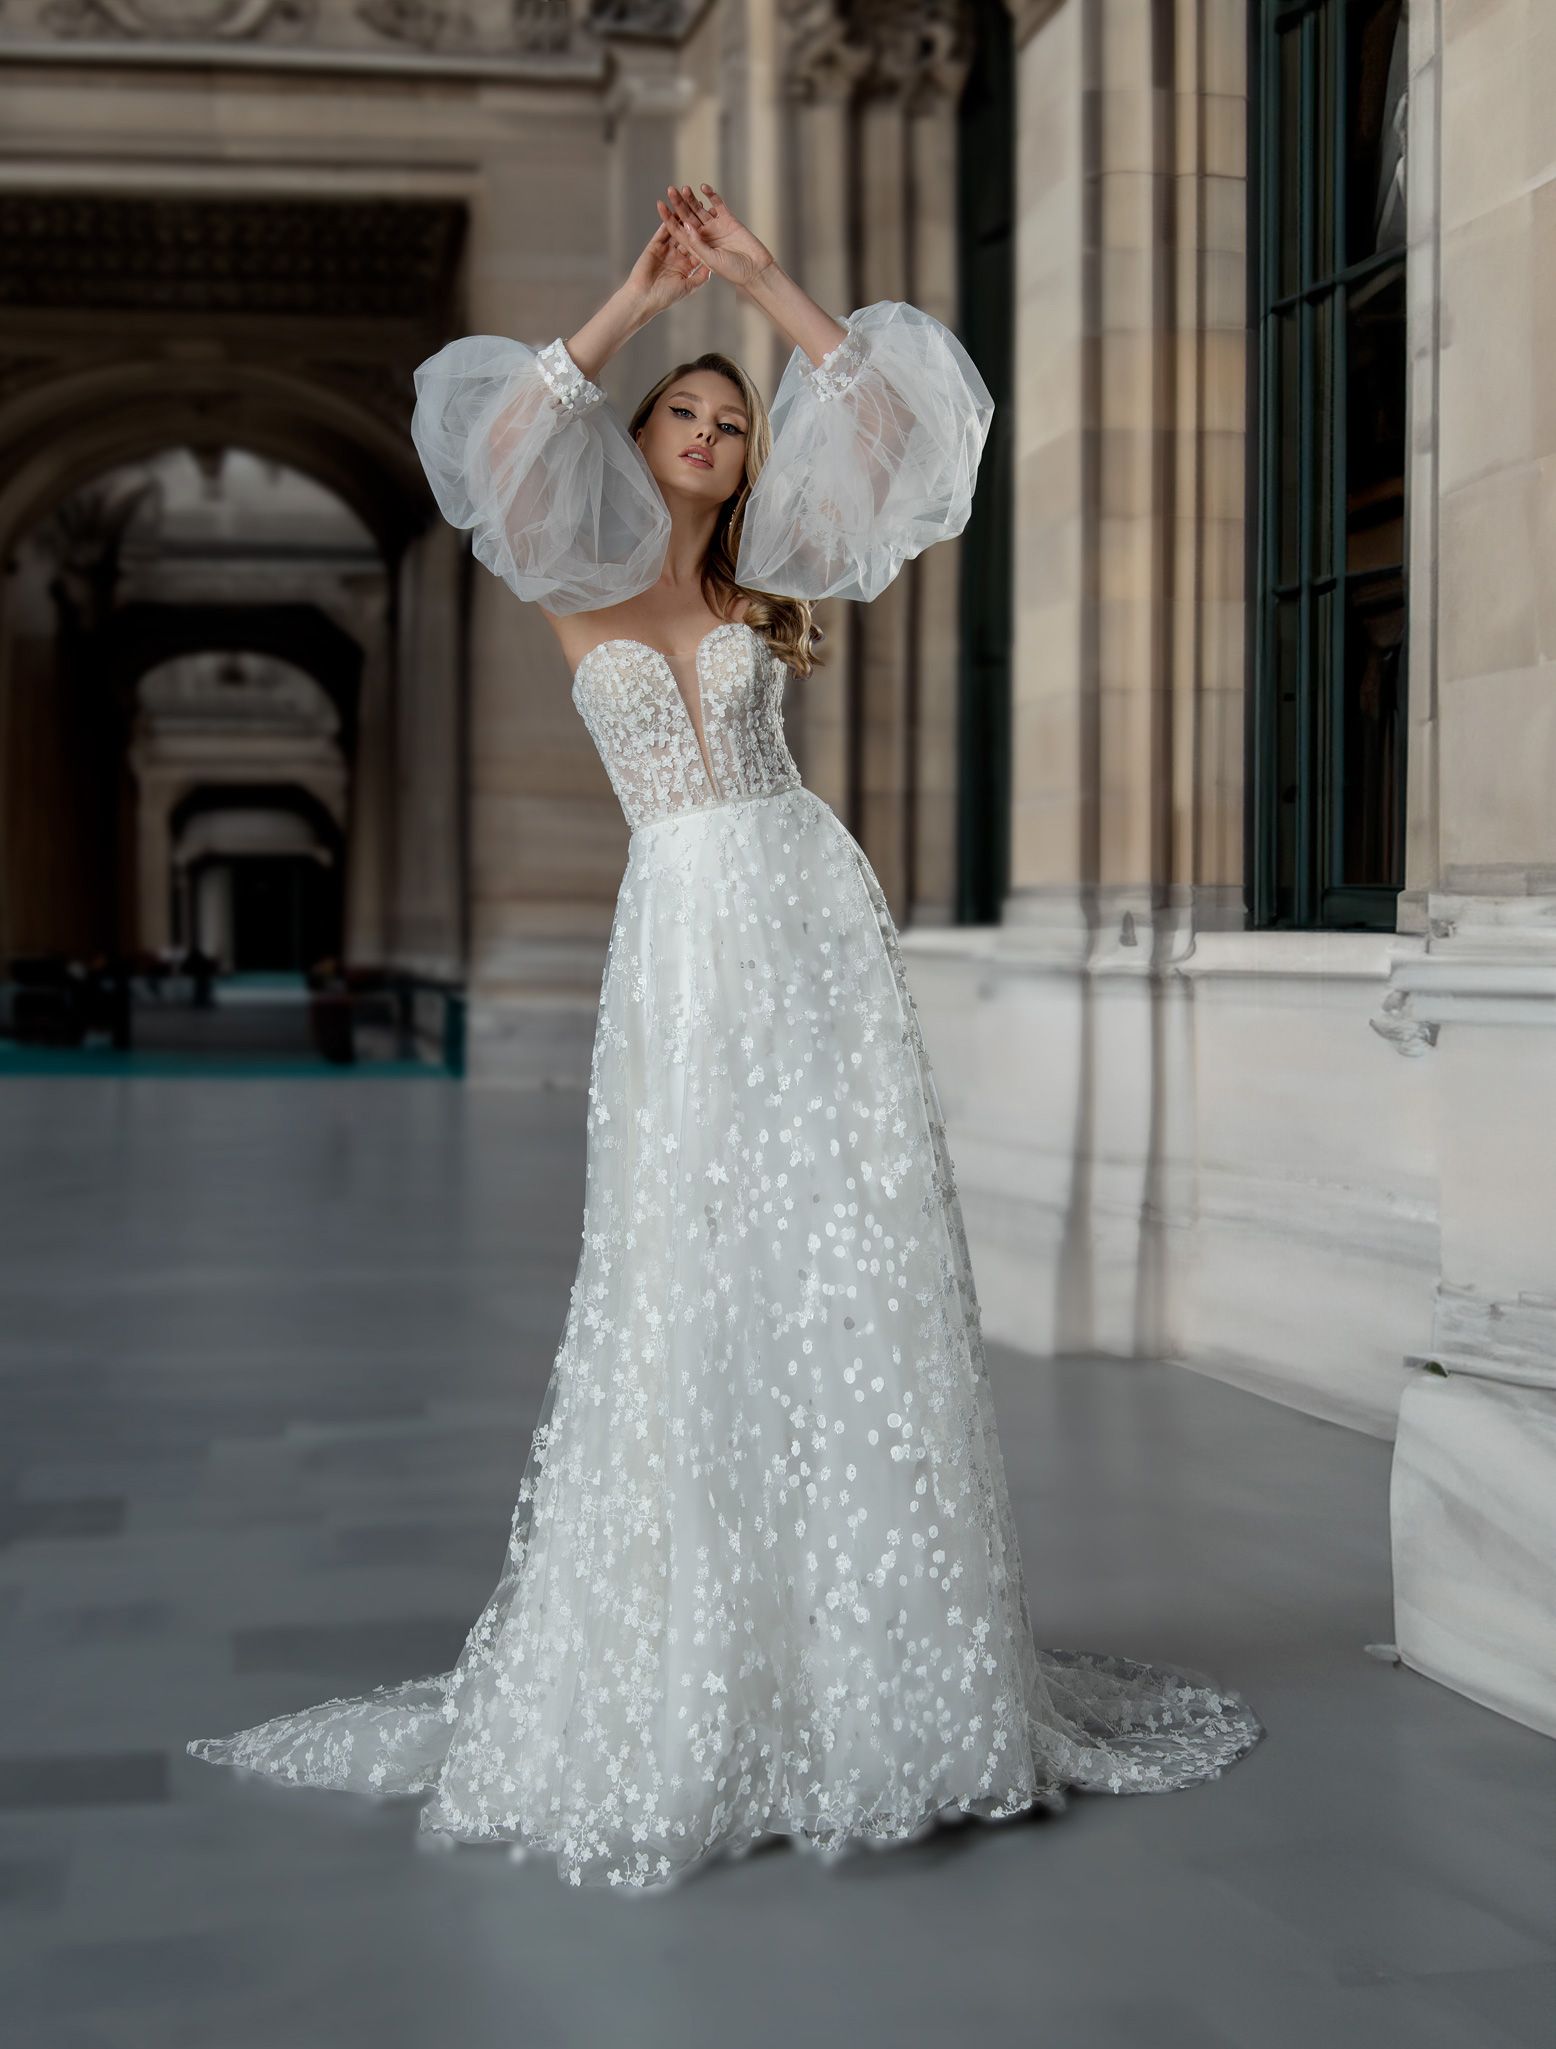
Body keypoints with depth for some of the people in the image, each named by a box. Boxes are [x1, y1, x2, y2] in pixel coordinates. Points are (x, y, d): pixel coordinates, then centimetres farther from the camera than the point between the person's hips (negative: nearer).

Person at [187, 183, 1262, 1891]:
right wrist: (641, 298, -2)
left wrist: (758, 278, 5)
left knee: (852, 1270, -2)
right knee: (684, 1285, -2)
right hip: (680, 945, -1)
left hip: (812, 925, 2)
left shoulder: (763, 588, 16)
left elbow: (880, 414, 8)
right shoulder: (579, 585, 11)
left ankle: (876, 1664, 5)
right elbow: (503, 435, -7)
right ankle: (685, 1684, 7)